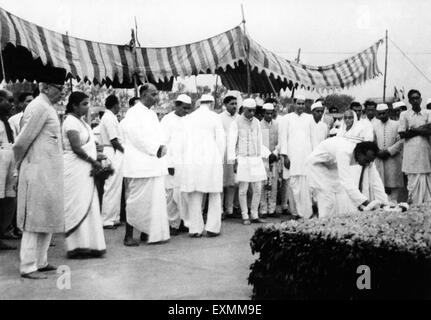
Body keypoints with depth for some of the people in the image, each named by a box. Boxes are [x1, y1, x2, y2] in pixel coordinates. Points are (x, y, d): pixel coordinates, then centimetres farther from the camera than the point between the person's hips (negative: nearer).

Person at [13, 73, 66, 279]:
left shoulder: (47, 107, 15)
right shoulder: (39, 107, -15)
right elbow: (21, 142, -16)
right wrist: (21, 164, -1)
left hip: (50, 173, 9)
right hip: (38, 172, -9)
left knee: (47, 218, 14)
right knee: (34, 220, -3)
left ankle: (40, 262, 23)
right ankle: (28, 267, 3)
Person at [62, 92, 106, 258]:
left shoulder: (79, 121, 17)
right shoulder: (71, 122, -12)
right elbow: (76, 148, -19)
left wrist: (95, 159, 4)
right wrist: (94, 162, -12)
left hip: (85, 170, 10)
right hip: (75, 169, -10)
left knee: (88, 206, 9)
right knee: (79, 206, -6)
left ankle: (86, 244, 13)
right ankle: (77, 246, 0)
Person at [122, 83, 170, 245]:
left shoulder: (152, 114, 18)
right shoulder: (133, 113, -8)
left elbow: (159, 135, 18)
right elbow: (137, 137, -16)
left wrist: (162, 147, -2)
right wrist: (155, 149, -14)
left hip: (154, 165, 8)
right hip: (140, 165, -8)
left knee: (154, 200, 8)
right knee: (137, 200, -4)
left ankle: (147, 232, 17)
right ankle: (129, 235, 4)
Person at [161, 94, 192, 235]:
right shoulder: (167, 120, 0)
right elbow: (164, 142, -4)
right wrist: (169, 164, -10)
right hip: (173, 164, -4)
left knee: (185, 194, -2)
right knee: (171, 194, 0)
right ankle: (172, 224, 10)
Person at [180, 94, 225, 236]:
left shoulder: (189, 118, 8)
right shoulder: (215, 118, 0)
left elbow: (184, 141, 7)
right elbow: (221, 140, -1)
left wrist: (185, 160, 14)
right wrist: (220, 160, 10)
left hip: (191, 161, 3)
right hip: (211, 160, -3)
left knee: (194, 196, 6)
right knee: (214, 195, 8)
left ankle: (195, 229, 7)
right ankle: (212, 228, 6)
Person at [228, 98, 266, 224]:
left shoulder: (256, 122, 9)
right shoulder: (236, 123, -6)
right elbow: (231, 144, -8)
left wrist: (259, 159, 16)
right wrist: (234, 163, -13)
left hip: (256, 160, 5)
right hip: (242, 160, -5)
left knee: (258, 189, 2)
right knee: (243, 189, -1)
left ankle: (254, 215, 14)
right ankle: (245, 217, 9)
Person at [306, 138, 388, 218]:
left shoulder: (367, 156, -21)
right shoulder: (344, 152, -42)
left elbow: (375, 180, -18)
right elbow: (347, 182, -49)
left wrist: (383, 203, -25)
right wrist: (365, 202, -53)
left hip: (333, 166, 7)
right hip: (317, 164, -7)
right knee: (327, 198, -15)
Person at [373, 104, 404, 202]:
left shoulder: (396, 125, -1)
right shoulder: (374, 126, 8)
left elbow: (401, 141, -6)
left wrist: (388, 151, -12)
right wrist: (377, 152, -6)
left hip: (393, 159, -2)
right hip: (378, 159, 2)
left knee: (393, 182, -2)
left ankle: (393, 201, 3)